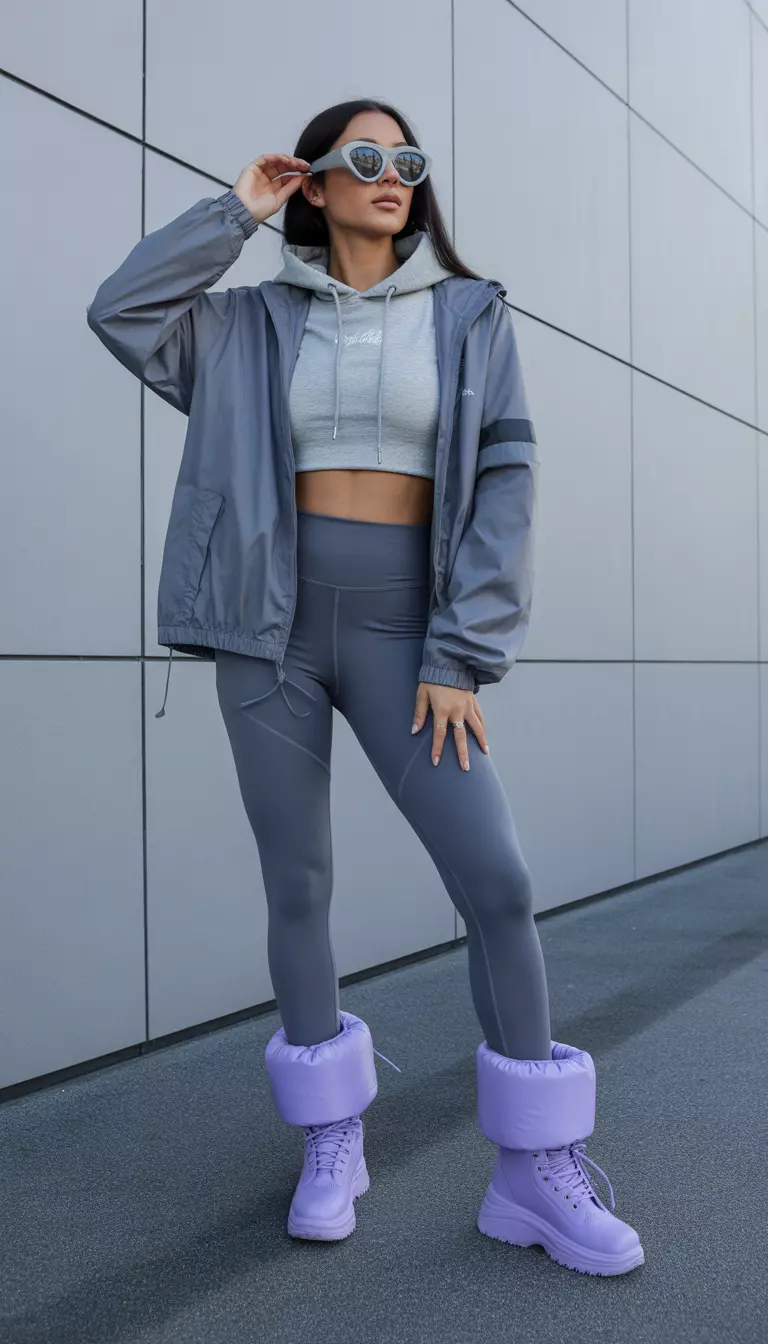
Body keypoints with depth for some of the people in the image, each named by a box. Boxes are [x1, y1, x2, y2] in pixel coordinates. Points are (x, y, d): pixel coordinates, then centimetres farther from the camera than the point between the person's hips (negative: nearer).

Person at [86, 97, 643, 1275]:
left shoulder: (471, 315, 5)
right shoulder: (258, 324, 10)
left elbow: (504, 483, -3)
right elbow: (121, 313, -4)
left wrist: (458, 658, -12)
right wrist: (239, 212, 2)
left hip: (397, 628, -1)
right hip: (272, 625, 1)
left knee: (498, 885, -11)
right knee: (298, 886, 4)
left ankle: (537, 1171, 4)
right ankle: (333, 1143, 21)